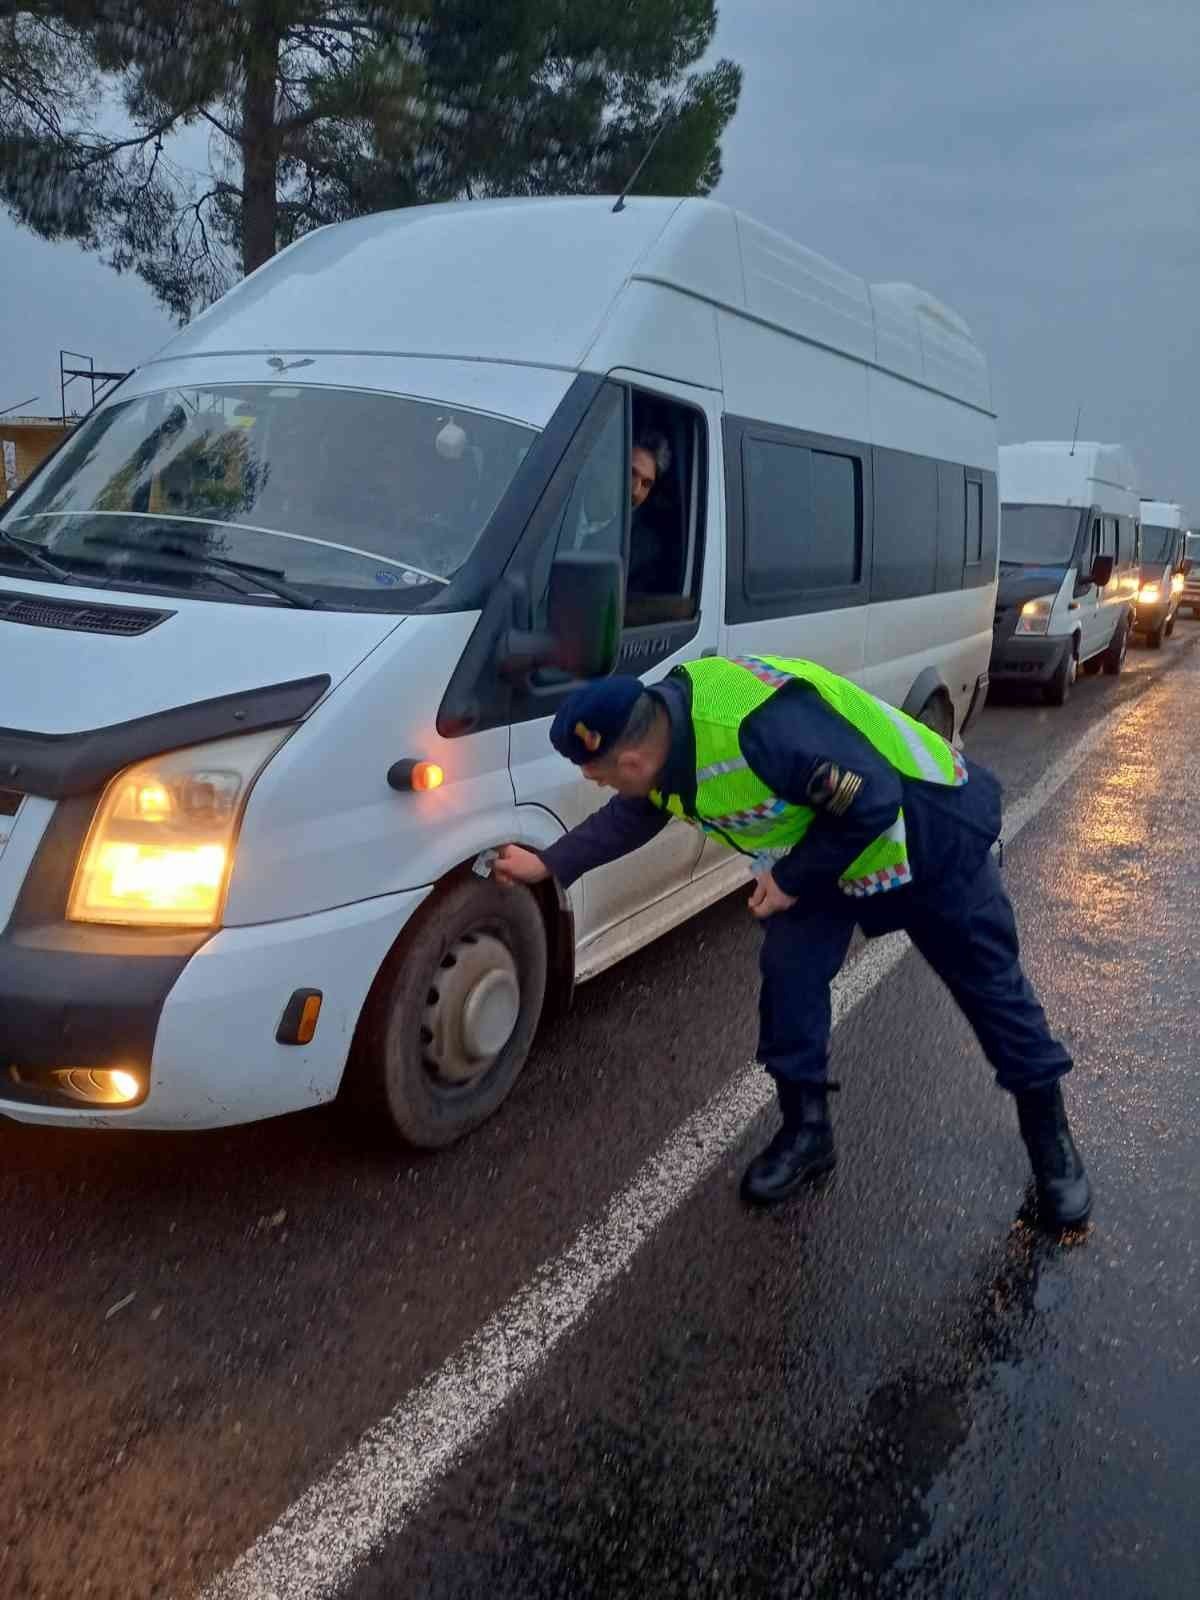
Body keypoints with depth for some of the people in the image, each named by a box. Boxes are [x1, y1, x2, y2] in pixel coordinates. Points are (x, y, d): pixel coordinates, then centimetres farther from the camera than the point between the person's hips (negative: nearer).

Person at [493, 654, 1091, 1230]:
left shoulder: (761, 727, -42)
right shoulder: (659, 732, -11)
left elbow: (873, 800, -34)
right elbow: (627, 818, 9)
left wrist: (794, 880, -23)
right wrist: (547, 864, 8)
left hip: (926, 829, -7)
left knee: (986, 979, 7)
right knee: (788, 972, 0)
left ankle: (1048, 1130, 25)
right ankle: (806, 1129, 17)